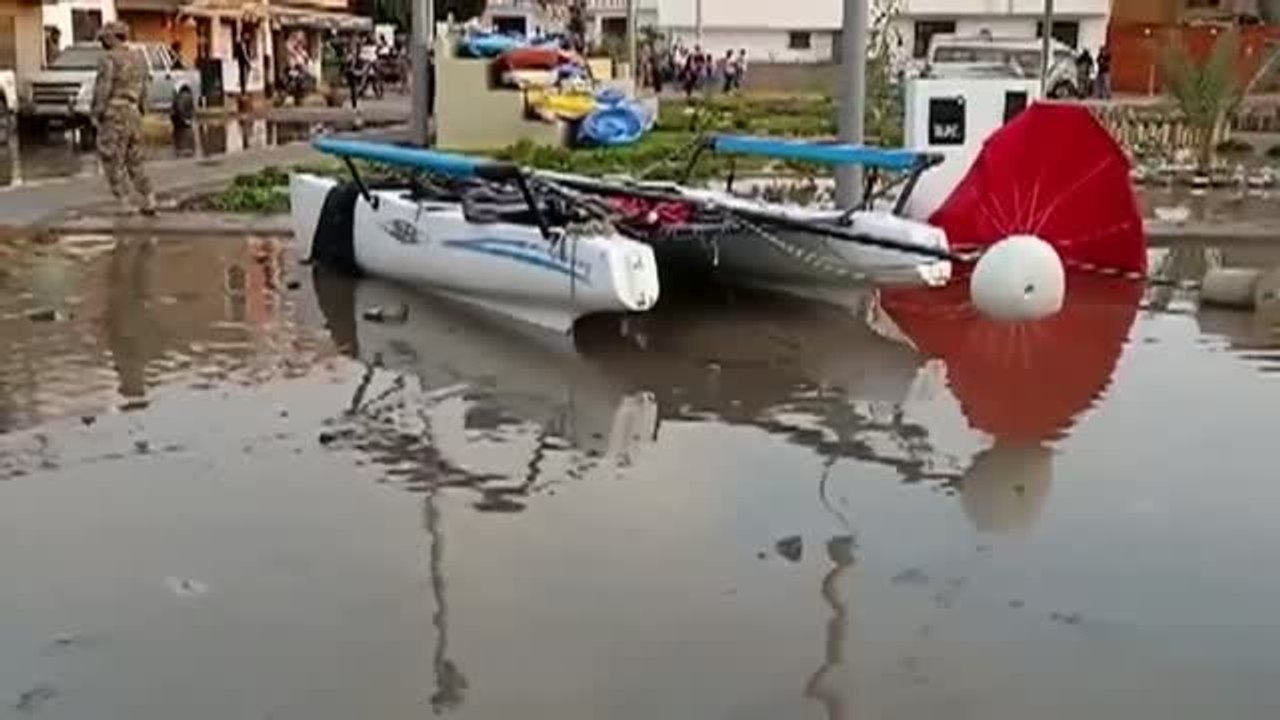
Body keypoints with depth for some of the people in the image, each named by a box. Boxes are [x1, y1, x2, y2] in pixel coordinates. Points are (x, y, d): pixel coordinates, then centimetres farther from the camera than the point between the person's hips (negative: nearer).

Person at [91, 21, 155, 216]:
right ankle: (149, 204, 15)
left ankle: (126, 208, -2)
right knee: (135, 162, 16)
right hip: (133, 115, 7)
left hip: (113, 117, -7)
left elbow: (102, 91, -15)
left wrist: (96, 114, -6)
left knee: (114, 164, 0)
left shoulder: (109, 60, -13)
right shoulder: (139, 58, 11)